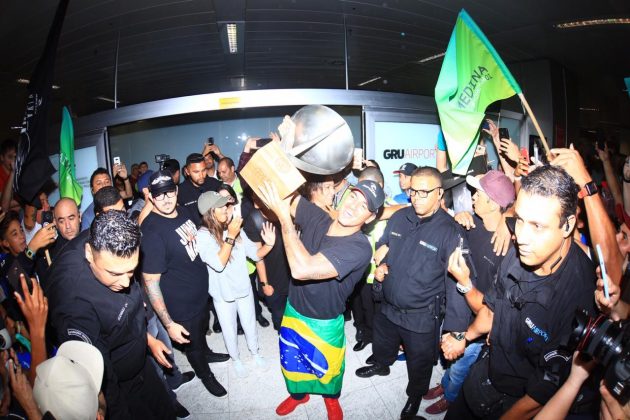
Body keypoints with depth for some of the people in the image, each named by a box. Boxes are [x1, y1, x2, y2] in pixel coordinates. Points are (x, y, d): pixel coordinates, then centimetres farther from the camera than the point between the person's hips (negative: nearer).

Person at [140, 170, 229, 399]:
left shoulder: (182, 211, -7)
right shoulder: (152, 232, -31)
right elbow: (150, 282, -27)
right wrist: (168, 324, -25)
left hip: (201, 292, 7)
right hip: (181, 306, -7)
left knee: (202, 330, 33)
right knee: (192, 345, 20)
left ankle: (206, 353, 62)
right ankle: (205, 374, 48)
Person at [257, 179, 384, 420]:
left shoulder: (359, 248, -33)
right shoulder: (316, 217, -17)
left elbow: (302, 269, -42)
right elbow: (283, 194, -16)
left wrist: (284, 217, -39)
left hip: (324, 323, -4)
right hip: (293, 311, 4)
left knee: (327, 368, 24)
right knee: (291, 361, 27)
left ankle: (331, 396, 59)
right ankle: (298, 393, 60)